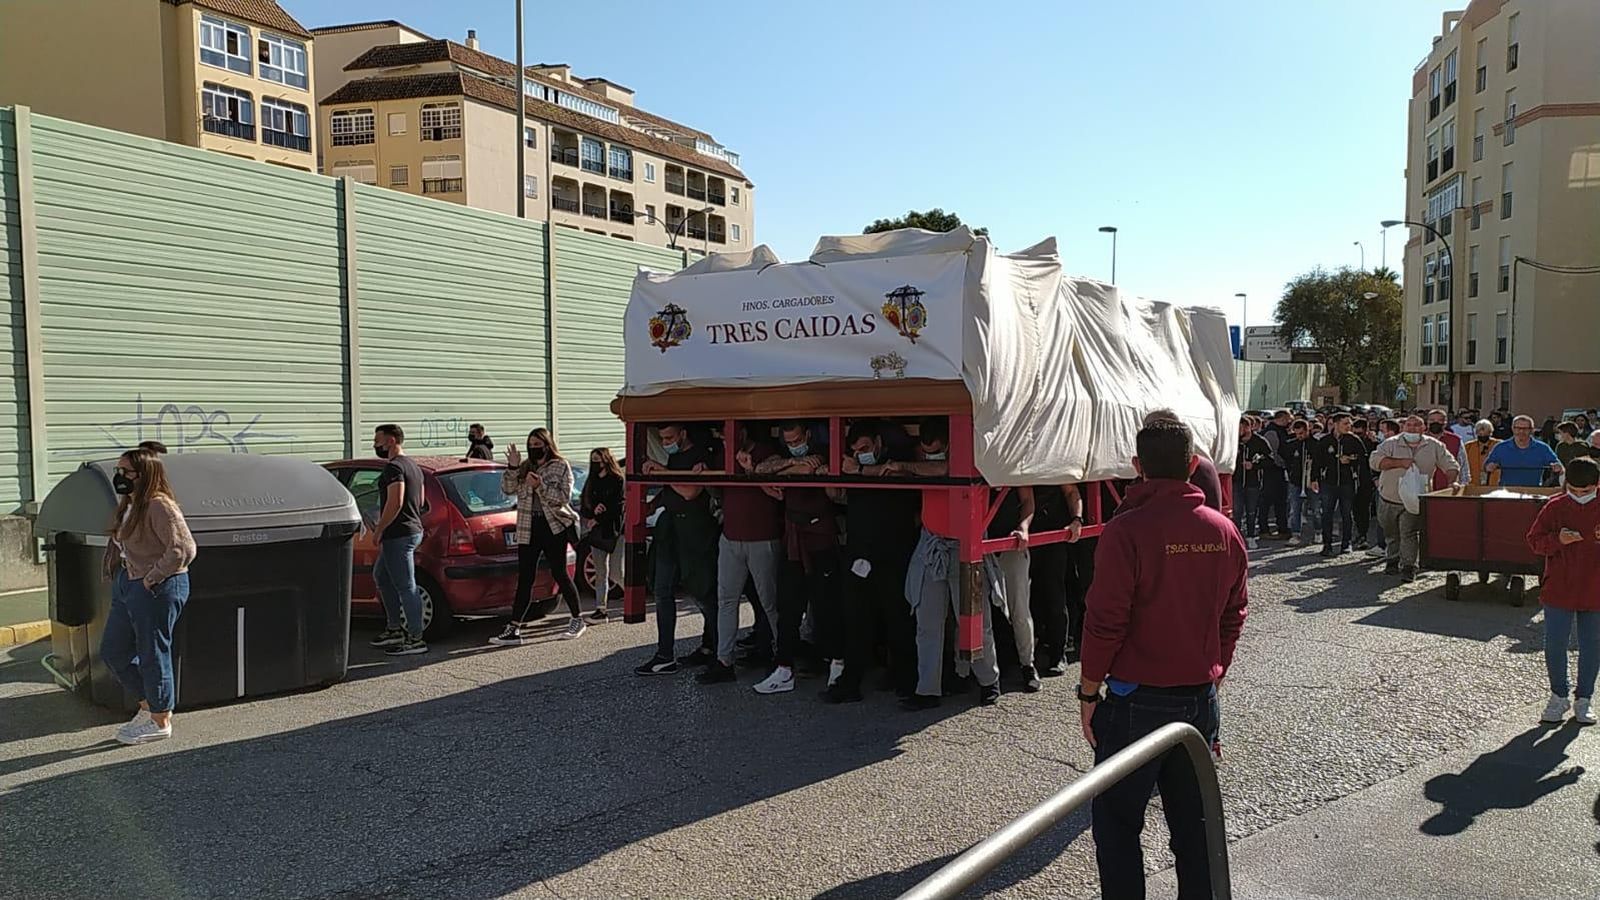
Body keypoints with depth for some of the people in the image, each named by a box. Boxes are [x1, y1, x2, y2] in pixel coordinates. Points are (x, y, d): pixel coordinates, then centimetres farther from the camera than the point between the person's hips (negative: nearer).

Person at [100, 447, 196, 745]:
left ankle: (160, 722, 17)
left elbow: (183, 548, -28)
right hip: (127, 586, 10)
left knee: (152, 654, 2)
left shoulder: (159, 506, -20)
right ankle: (148, 706, 31)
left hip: (157, 589, -10)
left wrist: (154, 576, -20)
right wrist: (120, 578, 15)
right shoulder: (127, 505, 9)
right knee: (112, 651, 17)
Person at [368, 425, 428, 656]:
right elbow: (419, 501, 23)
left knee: (406, 587, -6)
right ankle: (395, 629, 26)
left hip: (398, 534, -11)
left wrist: (379, 529, -14)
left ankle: (416, 639, -1)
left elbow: (395, 502, -25)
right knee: (381, 576, 23)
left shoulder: (393, 467, -15)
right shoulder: (413, 466, 16)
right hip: (413, 529, 11)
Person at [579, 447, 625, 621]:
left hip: (615, 532, -6)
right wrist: (593, 512, -10)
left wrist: (598, 519, -8)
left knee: (616, 573, -8)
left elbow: (618, 507, -11)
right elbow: (583, 509, 11)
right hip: (597, 533, 6)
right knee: (600, 573, 6)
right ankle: (601, 610, 8)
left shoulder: (618, 481, -3)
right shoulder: (592, 483, 14)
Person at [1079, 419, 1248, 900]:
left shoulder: (1127, 530, -17)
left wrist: (1089, 693, -5)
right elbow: (1233, 616, 10)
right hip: (1201, 698, 6)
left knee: (1116, 822, 8)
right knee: (1194, 820, 18)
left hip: (1138, 699, -6)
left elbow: (1105, 622, -16)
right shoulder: (1223, 530, 1)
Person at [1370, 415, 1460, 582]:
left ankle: (1408, 567, -7)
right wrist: (1400, 462, -25)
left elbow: (1451, 465, 5)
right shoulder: (1391, 444, -7)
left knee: (1408, 533, -13)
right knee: (1391, 534, 16)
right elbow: (1374, 460, -19)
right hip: (1389, 499, 1)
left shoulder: (1434, 446, 1)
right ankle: (1392, 561, 34)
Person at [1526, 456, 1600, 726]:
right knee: (1554, 645, 3)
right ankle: (1558, 696, 20)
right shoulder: (1554, 506, -3)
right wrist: (1558, 540, -21)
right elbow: (1534, 540, -1)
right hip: (1558, 590, 0)